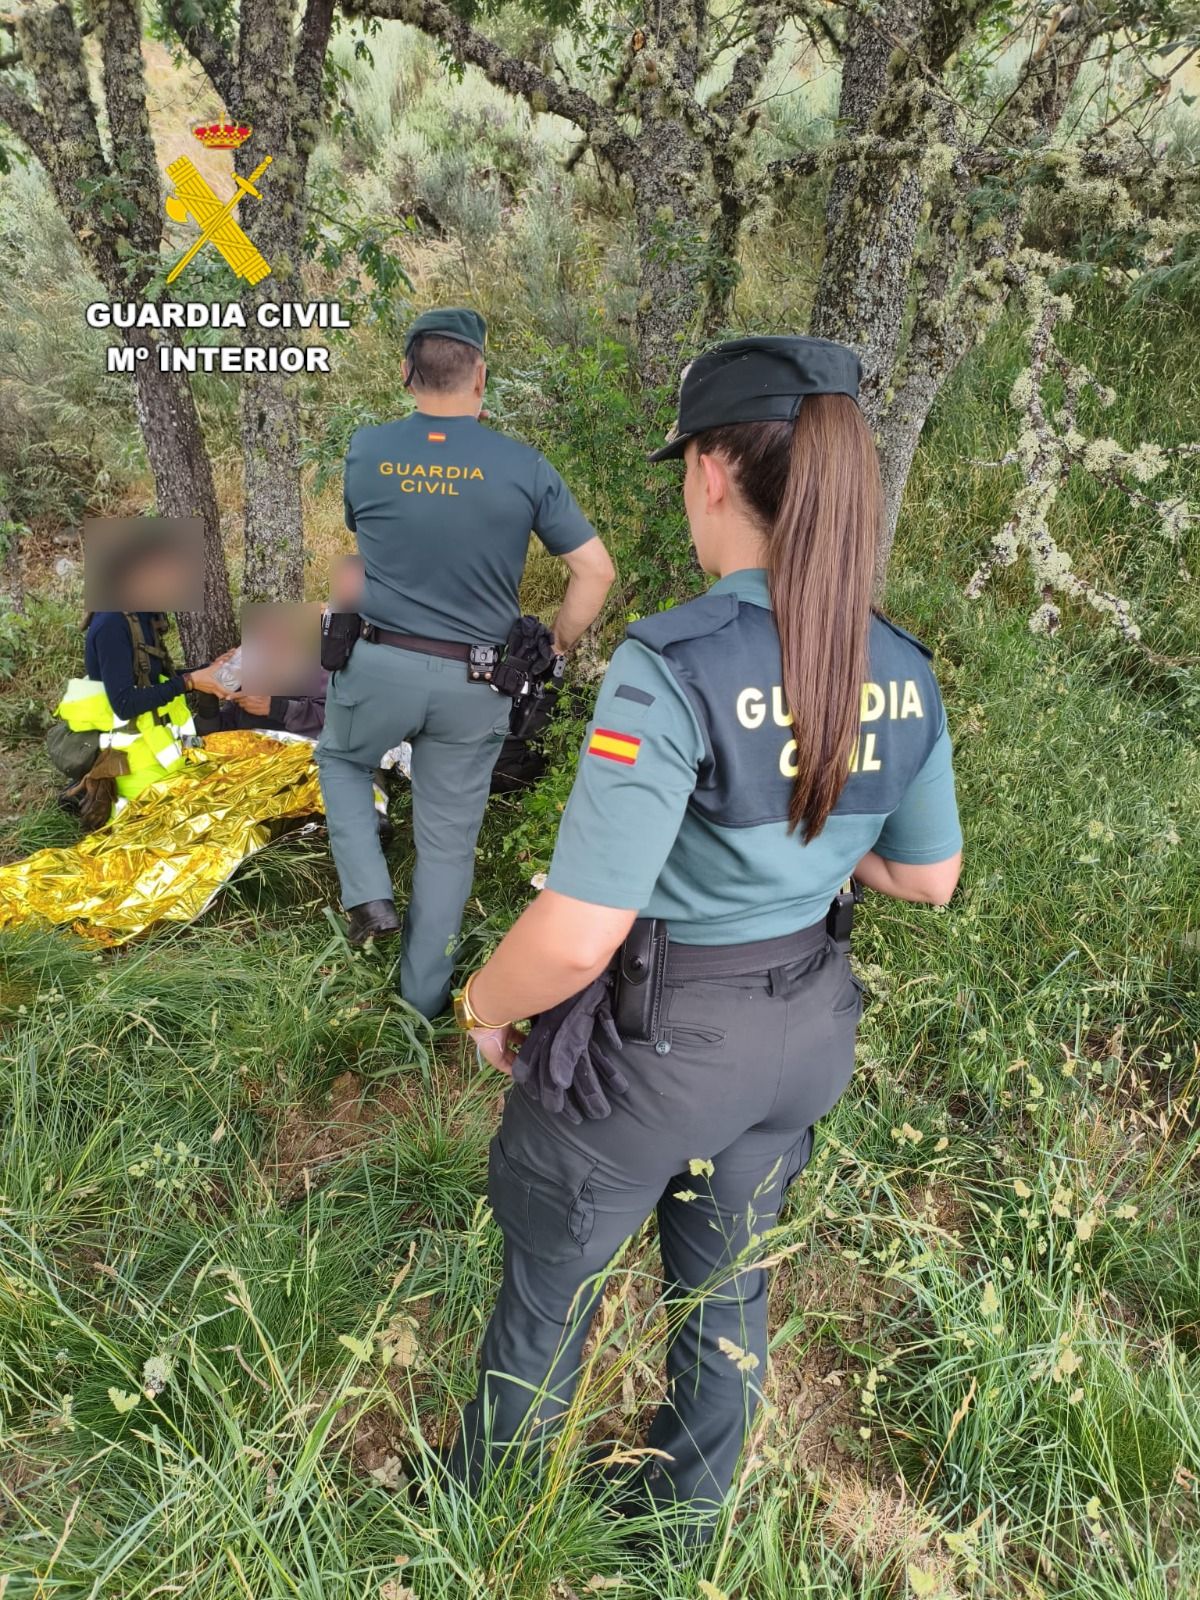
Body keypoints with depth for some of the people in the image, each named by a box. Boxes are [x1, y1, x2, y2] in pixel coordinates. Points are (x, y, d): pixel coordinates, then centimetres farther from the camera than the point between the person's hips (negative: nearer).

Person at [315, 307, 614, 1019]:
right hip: (475, 686, 0)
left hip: (379, 667, 0)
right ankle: (424, 996, 26)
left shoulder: (364, 451, -2)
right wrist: (555, 652, 5)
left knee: (340, 760, 32)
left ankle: (369, 894, 16)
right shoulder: (524, 467, -6)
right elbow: (596, 571, -5)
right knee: (449, 840, 14)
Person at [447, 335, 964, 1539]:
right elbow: (927, 878, 5)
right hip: (803, 1030, 6)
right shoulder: (902, 672, -7)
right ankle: (686, 1510, 55)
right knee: (725, 1279, 28)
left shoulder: (675, 664, -28)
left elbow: (576, 936, -28)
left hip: (650, 1039, -5)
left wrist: (484, 1005, -8)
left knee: (549, 1289, 23)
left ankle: (483, 1509, 53)